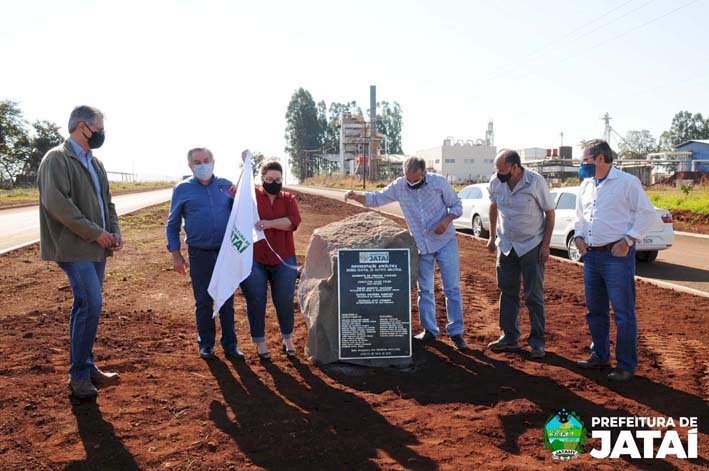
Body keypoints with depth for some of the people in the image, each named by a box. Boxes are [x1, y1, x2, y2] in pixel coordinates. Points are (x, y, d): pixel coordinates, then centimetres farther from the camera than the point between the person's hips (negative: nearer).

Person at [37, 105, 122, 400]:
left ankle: (86, 368, 22)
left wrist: (114, 232, 3)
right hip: (74, 247, -8)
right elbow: (56, 202, -20)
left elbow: (106, 201, 20)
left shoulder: (94, 163, 17)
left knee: (87, 306, 12)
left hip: (96, 247, 8)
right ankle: (79, 375, -1)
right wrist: (95, 232, -18)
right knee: (91, 303, -14)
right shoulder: (57, 159, -10)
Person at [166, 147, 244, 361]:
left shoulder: (226, 186, 8)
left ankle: (230, 345, 18)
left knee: (227, 300, 8)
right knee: (203, 301, 7)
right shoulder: (182, 189, 4)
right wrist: (176, 255, 2)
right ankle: (206, 343, 23)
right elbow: (172, 225, 7)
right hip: (200, 254, -1)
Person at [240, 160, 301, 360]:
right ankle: (260, 343, 21)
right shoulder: (252, 195, 3)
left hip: (283, 260, 2)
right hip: (254, 260, -1)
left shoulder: (288, 199, 7)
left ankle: (287, 339, 28)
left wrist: (270, 223, -25)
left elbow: (294, 221, -11)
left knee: (284, 302, 8)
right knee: (256, 302, 6)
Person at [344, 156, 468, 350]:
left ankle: (456, 332, 11)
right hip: (421, 246, 3)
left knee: (452, 288, 1)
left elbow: (456, 206, -3)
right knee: (425, 290, 10)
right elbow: (375, 199, -1)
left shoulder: (439, 182, -12)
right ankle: (429, 330, 23)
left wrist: (446, 220, -22)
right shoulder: (399, 186, -7)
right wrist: (356, 195, -20)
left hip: (445, 242, -2)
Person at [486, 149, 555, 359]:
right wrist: (492, 237, 13)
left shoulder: (535, 182, -17)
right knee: (507, 292, 9)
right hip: (506, 245, 4)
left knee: (534, 296, 1)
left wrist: (545, 245, -11)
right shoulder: (495, 182, -6)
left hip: (532, 245, -4)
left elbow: (550, 213, -8)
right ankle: (509, 336, 21)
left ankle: (537, 341, 12)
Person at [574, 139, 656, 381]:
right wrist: (579, 236, 7)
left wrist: (628, 240, -13)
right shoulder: (586, 185, 13)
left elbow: (647, 213, -7)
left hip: (616, 255, -7)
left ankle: (626, 365, 9)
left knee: (623, 313, -1)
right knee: (595, 310, 15)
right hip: (591, 255, 7)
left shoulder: (627, 182, -7)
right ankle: (600, 356, 29)